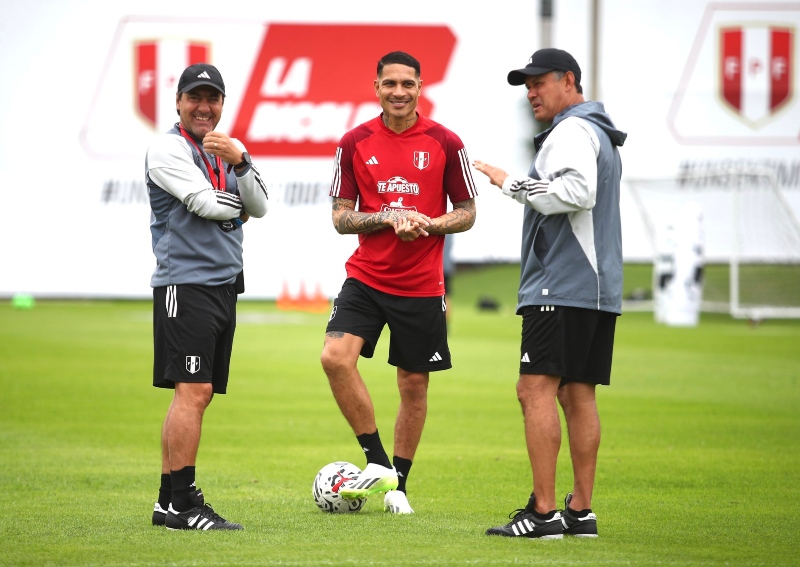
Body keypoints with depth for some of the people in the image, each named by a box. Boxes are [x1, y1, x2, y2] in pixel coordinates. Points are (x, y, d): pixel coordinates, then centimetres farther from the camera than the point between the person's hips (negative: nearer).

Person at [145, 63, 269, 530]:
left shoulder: (226, 151, 17)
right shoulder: (167, 149, -6)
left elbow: (260, 207, 6)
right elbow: (208, 203, -17)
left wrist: (240, 162, -10)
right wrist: (239, 204, 3)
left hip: (224, 284, 8)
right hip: (186, 284, -8)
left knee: (198, 396, 7)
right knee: (193, 392, -14)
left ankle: (169, 501, 10)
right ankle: (181, 504, -13)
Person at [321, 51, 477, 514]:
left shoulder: (445, 143, -1)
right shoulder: (355, 143, 2)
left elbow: (467, 213, 5)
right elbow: (341, 217, 4)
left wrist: (428, 223, -15)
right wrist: (387, 219, -14)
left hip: (421, 285, 0)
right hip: (366, 278, 1)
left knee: (414, 385, 5)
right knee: (335, 356, -20)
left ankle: (398, 484, 21)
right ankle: (378, 463, -8)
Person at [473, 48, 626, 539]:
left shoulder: (572, 131, -9)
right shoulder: (602, 135, 23)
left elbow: (577, 191, -24)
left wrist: (513, 183, -16)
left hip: (562, 286, -10)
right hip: (599, 288, 10)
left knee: (537, 389, -12)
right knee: (578, 395, 9)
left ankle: (543, 512, -17)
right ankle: (581, 510, 7)